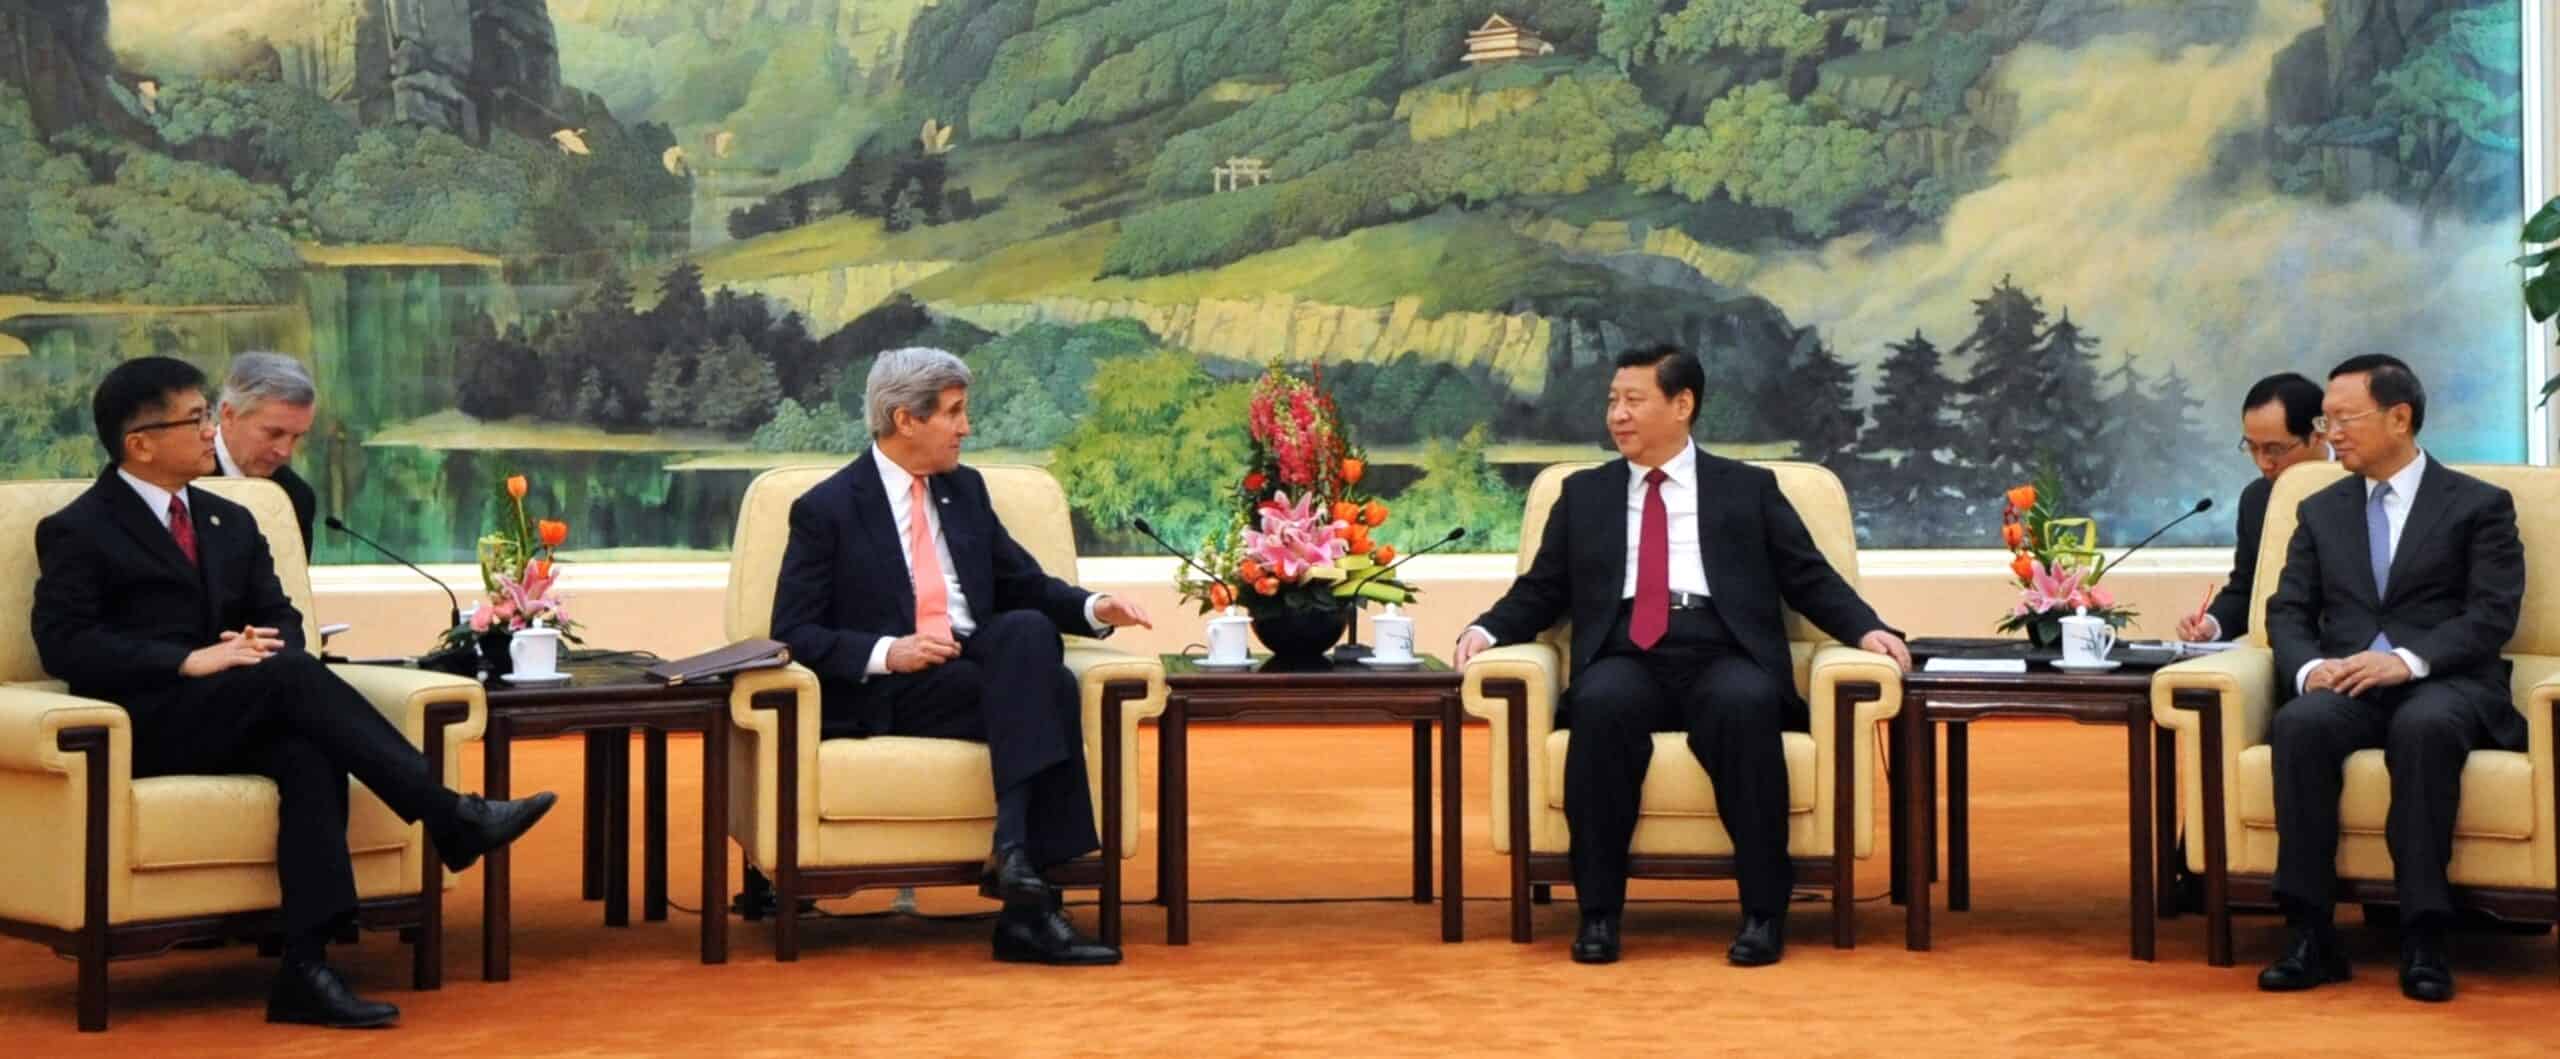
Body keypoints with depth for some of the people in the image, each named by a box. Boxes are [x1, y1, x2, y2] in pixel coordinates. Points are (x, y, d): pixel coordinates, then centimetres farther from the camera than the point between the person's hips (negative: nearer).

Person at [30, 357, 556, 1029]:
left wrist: (264, 644, -7)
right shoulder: (77, 532, 1)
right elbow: (62, 643, -12)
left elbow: (280, 618, 19)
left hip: (231, 718, 5)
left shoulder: (229, 523, 20)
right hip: (144, 726, -5)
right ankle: (450, 818, -32)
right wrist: (190, 661, -21)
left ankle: (305, 968, -40)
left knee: (308, 754, -31)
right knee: (292, 674, -32)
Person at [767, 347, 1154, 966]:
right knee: (1049, 692, -29)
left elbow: (1025, 586, 20)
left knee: (1029, 629, -31)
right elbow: (794, 633, -4)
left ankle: (1015, 849, -38)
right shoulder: (826, 509, 0)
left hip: (982, 662, 5)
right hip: (884, 694, -5)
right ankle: (1029, 901, -33)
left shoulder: (964, 488, 18)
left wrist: (1095, 608, -1)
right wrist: (886, 653, -20)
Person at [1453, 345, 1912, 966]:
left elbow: (1811, 580, 12)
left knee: (1746, 706, -36)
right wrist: (1486, 629, -1)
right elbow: (1540, 592, 19)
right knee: (1602, 706, -35)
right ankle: (1599, 911, -28)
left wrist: (1867, 630, -6)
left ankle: (1764, 912, -29)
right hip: (1625, 660, 1)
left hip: (1722, 658, -1)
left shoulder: (1748, 489, 18)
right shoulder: (1584, 494, 23)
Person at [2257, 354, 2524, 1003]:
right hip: (2347, 685, 3)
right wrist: (2308, 667, -11)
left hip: (2444, 687, -3)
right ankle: (2311, 935, -32)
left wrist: (2409, 659, -20)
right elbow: (2288, 611, 12)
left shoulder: (2479, 505, 8)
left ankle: (2423, 938, -35)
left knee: (2424, 727, -39)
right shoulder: (2321, 511, 21)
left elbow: (2493, 614, -4)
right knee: (2299, 723, -33)